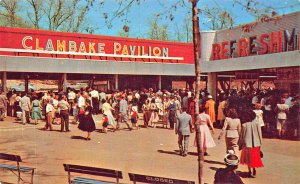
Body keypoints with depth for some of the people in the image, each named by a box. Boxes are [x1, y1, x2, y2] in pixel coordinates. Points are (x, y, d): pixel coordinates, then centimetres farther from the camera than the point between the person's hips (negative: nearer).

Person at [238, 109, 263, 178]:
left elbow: (242, 136, -7)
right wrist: (260, 143, 9)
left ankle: (250, 171, 20)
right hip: (256, 144, 2)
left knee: (248, 158, 15)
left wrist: (240, 144, 5)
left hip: (247, 144, -2)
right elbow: (260, 134, -2)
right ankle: (254, 171, 18)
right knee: (255, 158, 18)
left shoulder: (244, 125, -15)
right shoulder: (257, 123, -8)